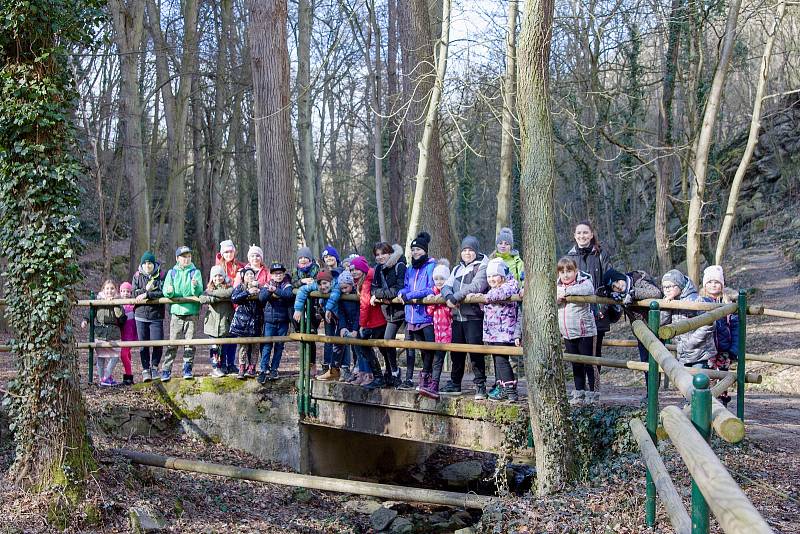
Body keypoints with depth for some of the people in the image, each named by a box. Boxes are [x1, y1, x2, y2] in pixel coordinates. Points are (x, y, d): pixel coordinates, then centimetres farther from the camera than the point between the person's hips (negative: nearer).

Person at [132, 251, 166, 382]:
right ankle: (145, 369, 14)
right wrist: (147, 289, -13)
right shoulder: (137, 276, 7)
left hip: (156, 315, -2)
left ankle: (154, 366, 15)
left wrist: (146, 295, -17)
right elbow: (134, 293, 0)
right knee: (143, 344, 4)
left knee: (157, 343, -6)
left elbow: (163, 293, -12)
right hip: (141, 314, 2)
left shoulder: (160, 276, 0)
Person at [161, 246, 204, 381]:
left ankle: (187, 369, 9)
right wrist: (169, 291, -21)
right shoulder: (172, 273, 10)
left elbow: (199, 292, -6)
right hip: (176, 311, 0)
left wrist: (195, 285, -27)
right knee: (173, 342, -2)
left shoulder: (195, 272, 6)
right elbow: (165, 292, 1)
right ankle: (166, 370, 1)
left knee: (190, 342, 0)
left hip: (191, 311, 0)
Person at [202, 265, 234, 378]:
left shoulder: (229, 287, 6)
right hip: (212, 322, 0)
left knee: (223, 346, 7)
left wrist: (213, 293, -11)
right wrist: (219, 298, -16)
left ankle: (223, 367, 17)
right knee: (214, 347, -3)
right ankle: (215, 368, 2)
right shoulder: (209, 289, 9)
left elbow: (229, 293, -19)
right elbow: (203, 299, -11)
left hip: (225, 322, 0)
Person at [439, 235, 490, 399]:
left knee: (475, 351, -10)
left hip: (474, 316, -7)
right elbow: (446, 287, 9)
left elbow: (475, 287, -17)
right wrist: (449, 296, -14)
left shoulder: (482, 267, -1)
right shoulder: (457, 269, 21)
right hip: (457, 316, 7)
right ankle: (454, 384, 24)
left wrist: (455, 297, -19)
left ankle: (480, 385, -4)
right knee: (456, 351, 12)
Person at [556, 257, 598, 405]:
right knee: (575, 365, 13)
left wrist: (566, 291, -29)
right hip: (567, 334, 6)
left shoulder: (583, 281, -10)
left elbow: (589, 289, -31)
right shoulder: (557, 286, 8)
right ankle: (579, 392, 21)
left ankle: (592, 392, 8)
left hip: (584, 332, -6)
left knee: (589, 363, 0)